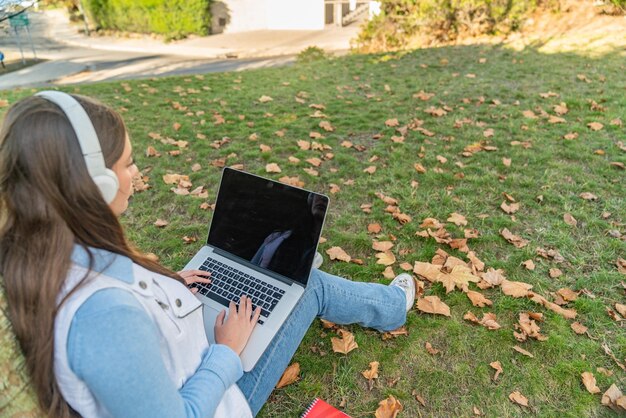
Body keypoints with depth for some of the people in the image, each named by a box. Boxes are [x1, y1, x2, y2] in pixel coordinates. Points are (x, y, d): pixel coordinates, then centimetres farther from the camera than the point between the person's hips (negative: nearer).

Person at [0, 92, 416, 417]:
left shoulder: (39, 257, -15)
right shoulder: (103, 314, -44)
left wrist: (163, 284, 1)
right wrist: (227, 351, -18)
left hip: (186, 369, 7)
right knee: (308, 283, 3)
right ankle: (391, 305, 37)